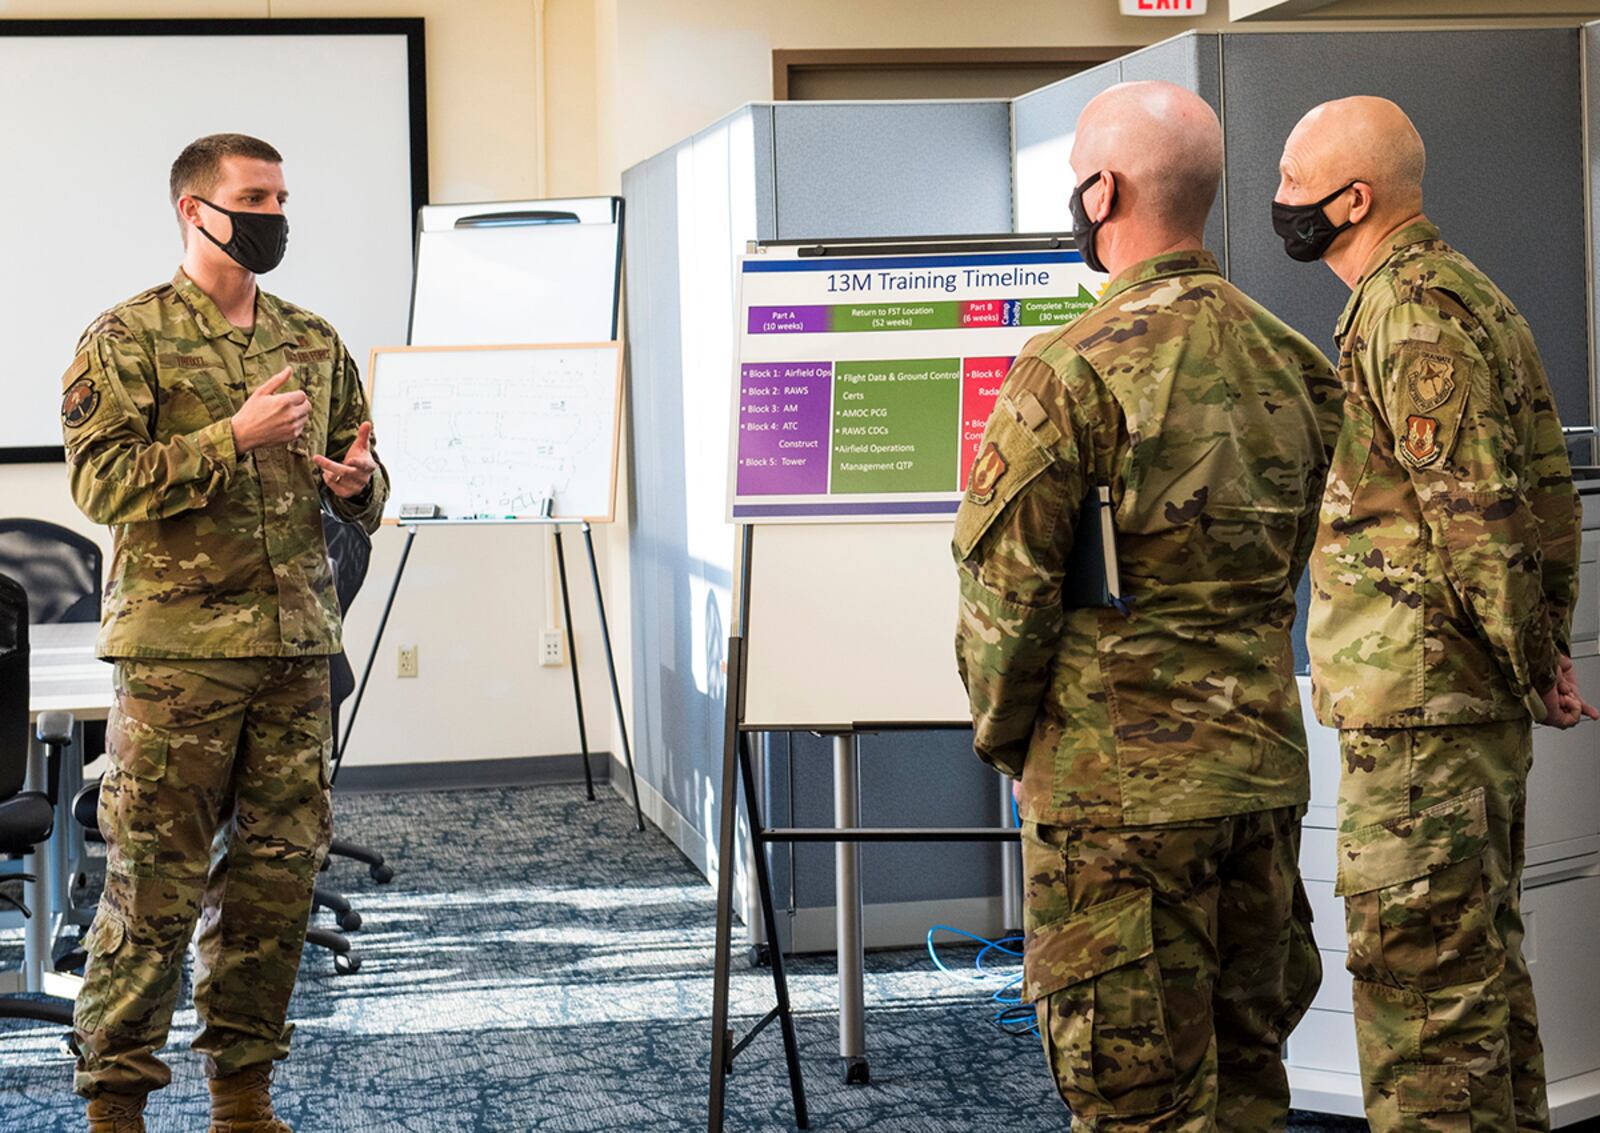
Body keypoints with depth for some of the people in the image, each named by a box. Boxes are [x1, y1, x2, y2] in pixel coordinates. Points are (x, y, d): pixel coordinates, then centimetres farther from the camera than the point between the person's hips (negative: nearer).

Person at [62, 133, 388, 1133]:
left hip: (297, 646, 6)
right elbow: (101, 482, -12)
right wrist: (234, 437, -18)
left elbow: (363, 483, 21)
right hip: (178, 648, -5)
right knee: (155, 881, -4)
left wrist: (358, 480, -4)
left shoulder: (315, 341, 15)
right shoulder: (128, 338, -2)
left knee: (280, 869, 8)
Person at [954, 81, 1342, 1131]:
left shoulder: (1074, 372, -16)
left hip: (1116, 780, -7)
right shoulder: (1292, 364, 7)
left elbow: (1006, 587, -12)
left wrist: (1003, 733, 4)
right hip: (1264, 763, 7)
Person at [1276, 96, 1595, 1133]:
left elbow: (1476, 510, -20)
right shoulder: (1470, 295, 18)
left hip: (1420, 699, -11)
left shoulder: (1410, 310, -15)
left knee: (1417, 969, -6)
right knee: (1481, 955, 17)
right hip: (1478, 698, 11)